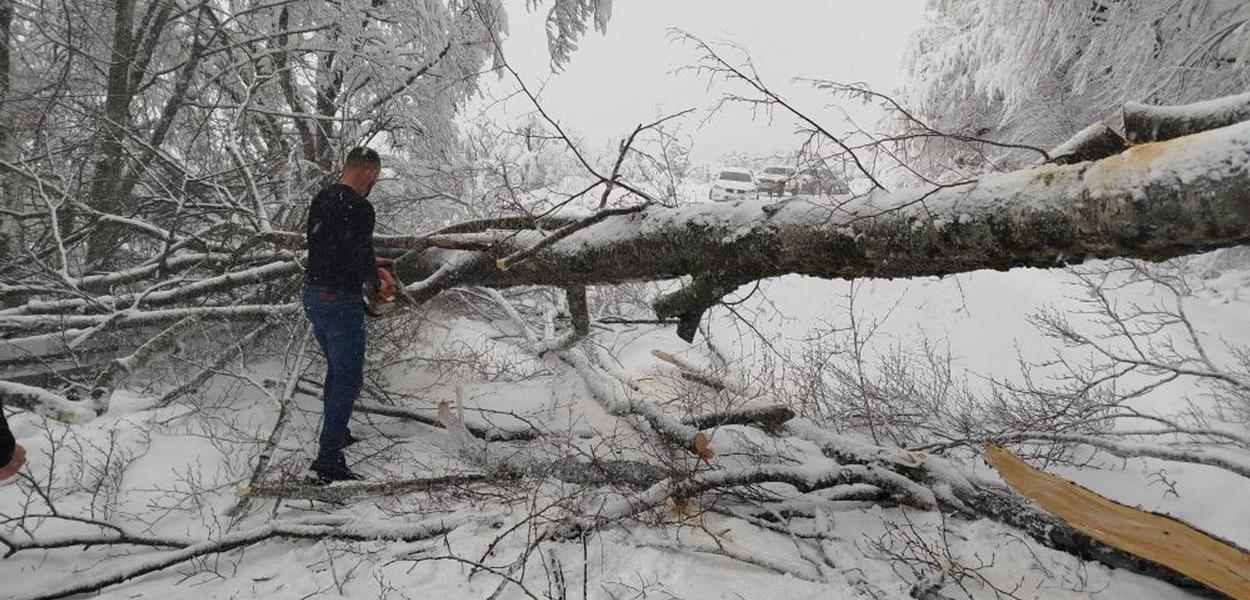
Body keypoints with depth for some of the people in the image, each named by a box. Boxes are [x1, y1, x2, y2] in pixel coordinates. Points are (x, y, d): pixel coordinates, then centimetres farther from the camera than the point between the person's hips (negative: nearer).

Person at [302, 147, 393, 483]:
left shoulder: (320, 200, 9)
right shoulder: (359, 209, -19)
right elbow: (362, 257, -22)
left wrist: (367, 263, 19)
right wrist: (375, 285, -2)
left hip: (312, 295, 9)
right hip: (341, 302, -9)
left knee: (336, 369, 26)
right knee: (348, 380, -1)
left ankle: (335, 434, 41)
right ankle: (327, 463, 0)